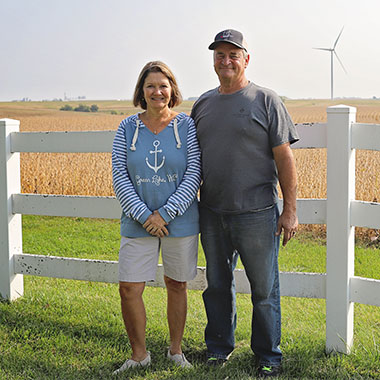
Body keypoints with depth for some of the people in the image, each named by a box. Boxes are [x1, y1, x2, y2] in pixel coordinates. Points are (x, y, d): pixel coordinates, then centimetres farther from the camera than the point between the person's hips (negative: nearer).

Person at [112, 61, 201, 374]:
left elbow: (194, 175, -7)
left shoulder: (186, 126, -3)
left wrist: (164, 213, -14)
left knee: (176, 286, 10)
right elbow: (120, 177, -2)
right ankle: (139, 354, 19)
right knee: (129, 289, -1)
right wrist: (144, 215, -13)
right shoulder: (127, 128, 1)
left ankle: (176, 350, 29)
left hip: (180, 222, -1)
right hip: (138, 224, 1)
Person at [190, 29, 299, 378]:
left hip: (256, 214, -4)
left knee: (264, 290, 4)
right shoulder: (203, 104, 11)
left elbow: (284, 158, -5)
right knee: (217, 286, 15)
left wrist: (290, 210, -9)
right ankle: (219, 347, 32)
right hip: (212, 214, 4)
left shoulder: (266, 101, -2)